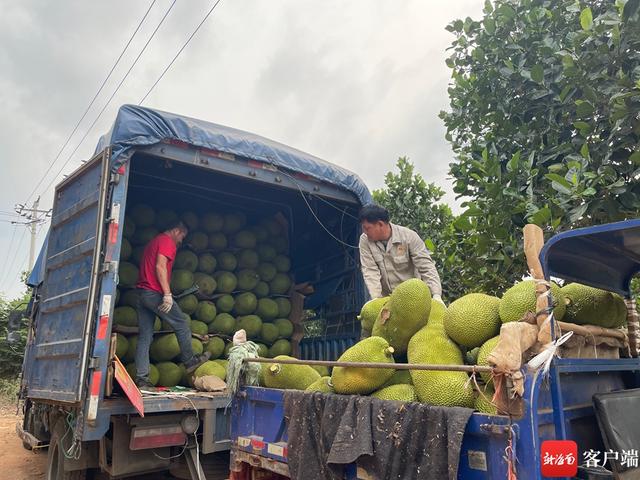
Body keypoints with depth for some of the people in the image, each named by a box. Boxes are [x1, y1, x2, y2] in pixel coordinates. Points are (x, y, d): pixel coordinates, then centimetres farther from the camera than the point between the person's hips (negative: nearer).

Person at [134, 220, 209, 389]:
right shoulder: (168, 242, -6)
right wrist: (167, 294, -21)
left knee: (144, 337, 6)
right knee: (182, 325, 6)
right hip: (155, 293, -9)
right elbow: (160, 267, -18)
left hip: (142, 292, 10)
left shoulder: (154, 241, 24)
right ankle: (190, 361, 19)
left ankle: (141, 379, 5)